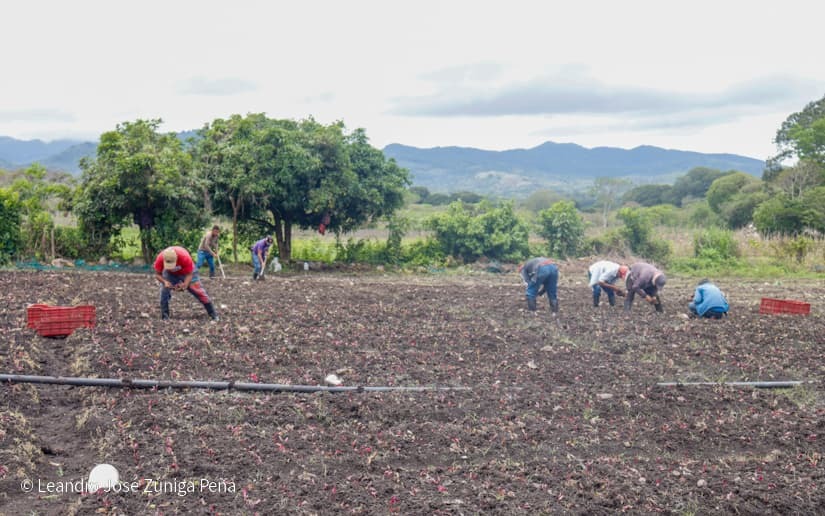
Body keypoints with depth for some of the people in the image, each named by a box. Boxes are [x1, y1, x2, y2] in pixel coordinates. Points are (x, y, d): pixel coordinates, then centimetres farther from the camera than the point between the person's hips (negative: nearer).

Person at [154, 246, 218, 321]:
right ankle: (164, 317, -2)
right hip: (170, 273, 2)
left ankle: (213, 314, 7)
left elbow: (189, 274, -29)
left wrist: (185, 285, -46)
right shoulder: (160, 259, -36)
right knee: (164, 291, -16)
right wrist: (165, 282, -41)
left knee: (198, 291, -3)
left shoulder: (185, 257, -42)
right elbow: (157, 274, -22)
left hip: (187, 271, -2)